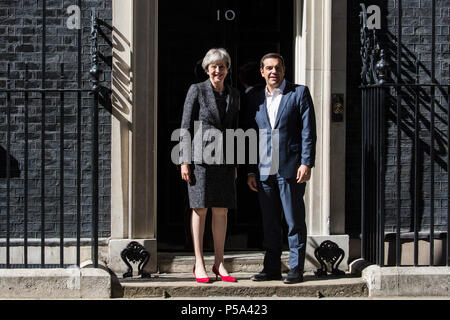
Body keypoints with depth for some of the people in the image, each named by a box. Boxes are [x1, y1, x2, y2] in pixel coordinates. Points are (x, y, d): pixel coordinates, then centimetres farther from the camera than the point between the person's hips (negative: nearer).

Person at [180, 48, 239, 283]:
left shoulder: (233, 94, 12)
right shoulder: (197, 90, -1)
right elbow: (186, 126, -3)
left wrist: (235, 164, 13)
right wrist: (184, 161, -8)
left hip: (224, 158, 4)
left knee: (222, 211, 5)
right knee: (200, 209, 0)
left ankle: (219, 264, 13)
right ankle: (199, 264, 6)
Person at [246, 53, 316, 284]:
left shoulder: (299, 93, 2)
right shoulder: (256, 99, 14)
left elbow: (308, 131, -3)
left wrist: (306, 163, -12)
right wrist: (251, 171, 10)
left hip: (291, 169, -4)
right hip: (264, 171, 4)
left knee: (295, 221, 0)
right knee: (269, 223, 9)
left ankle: (296, 269, 8)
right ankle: (272, 268, 17)